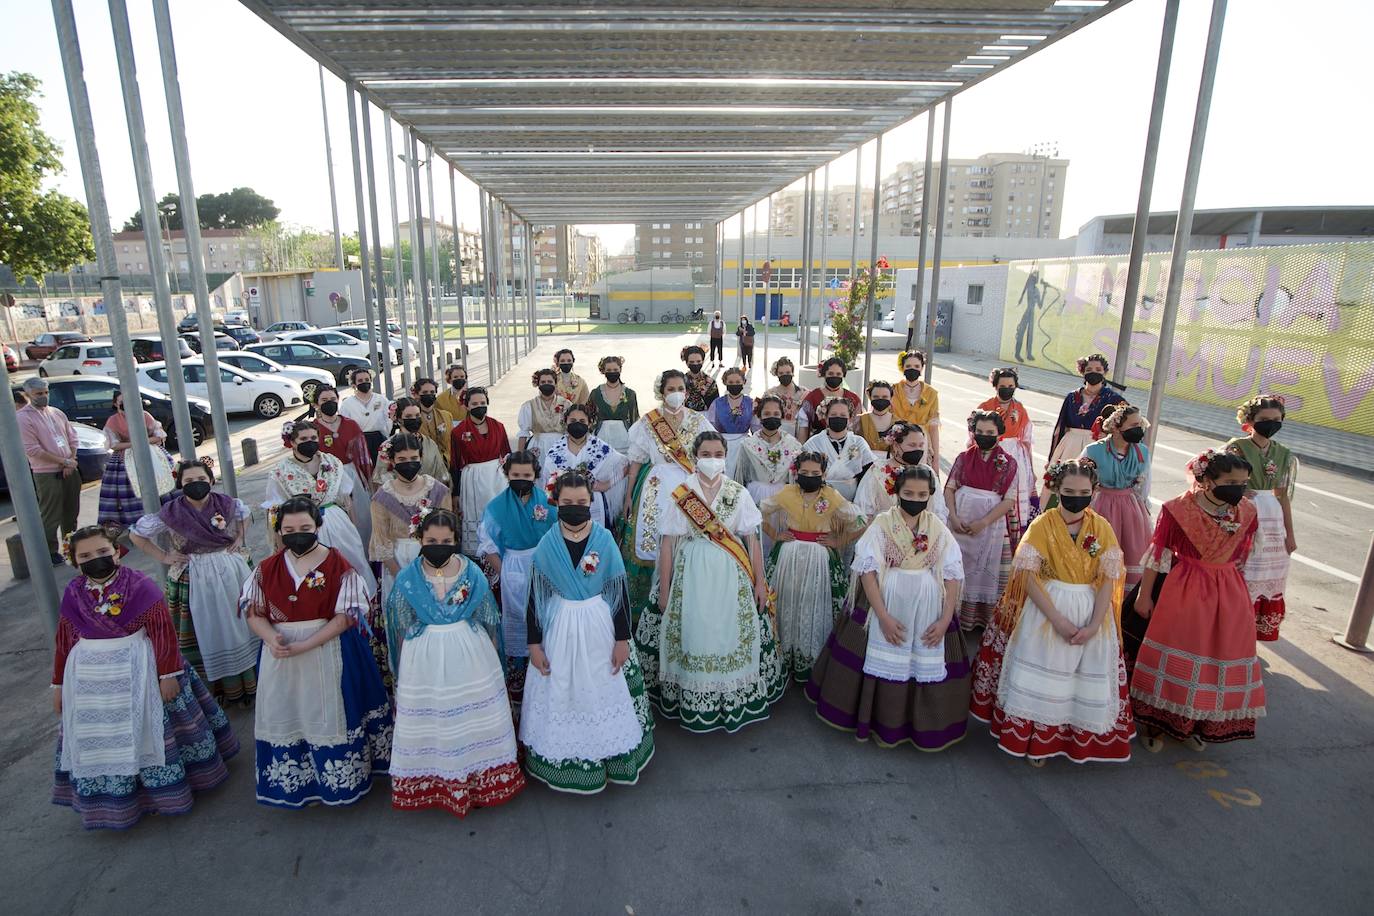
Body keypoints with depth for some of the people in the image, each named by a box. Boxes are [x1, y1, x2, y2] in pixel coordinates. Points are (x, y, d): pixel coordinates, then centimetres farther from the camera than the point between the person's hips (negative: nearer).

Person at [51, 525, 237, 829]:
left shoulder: (140, 586, -15)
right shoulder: (73, 594, -2)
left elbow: (163, 632, -14)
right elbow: (63, 642, 7)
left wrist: (169, 674, -14)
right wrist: (59, 685, 11)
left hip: (139, 671, -4)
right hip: (90, 677, 4)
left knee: (150, 731, 7)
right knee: (102, 738, 15)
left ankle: (165, 788, 28)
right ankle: (114, 804, 35)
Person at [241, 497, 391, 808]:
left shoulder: (339, 566, -10)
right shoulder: (267, 569, 3)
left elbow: (345, 616, -13)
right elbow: (252, 611, 4)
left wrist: (303, 646, -21)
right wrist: (271, 638, -17)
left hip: (329, 652, -3)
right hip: (280, 658, 4)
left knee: (332, 717, 6)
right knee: (288, 718, 12)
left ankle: (341, 779, 27)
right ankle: (299, 782, 32)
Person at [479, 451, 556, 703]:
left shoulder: (547, 500, -7)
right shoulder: (497, 506, -8)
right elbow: (487, 545, -3)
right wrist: (503, 573, -8)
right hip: (513, 570, -1)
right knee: (516, 621, 11)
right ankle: (515, 678, 27)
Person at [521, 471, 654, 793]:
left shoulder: (604, 540, -8)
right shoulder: (547, 546, -8)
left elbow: (620, 592, -4)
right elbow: (534, 597, -2)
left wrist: (622, 639, -3)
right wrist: (534, 644, -2)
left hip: (599, 628, 0)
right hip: (559, 630, 0)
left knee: (604, 693, 11)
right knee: (560, 696, 11)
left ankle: (608, 752, 34)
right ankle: (563, 759, 32)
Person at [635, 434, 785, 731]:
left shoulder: (739, 494, 1)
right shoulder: (679, 496, -3)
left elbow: (752, 540, 3)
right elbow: (667, 544, -3)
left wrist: (759, 581, 0)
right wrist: (664, 590, -4)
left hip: (731, 575, 1)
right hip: (690, 574, -1)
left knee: (732, 636, 7)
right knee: (693, 637, 5)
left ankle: (735, 698, 27)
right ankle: (692, 700, 24)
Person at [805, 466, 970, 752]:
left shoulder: (938, 528, 0)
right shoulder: (882, 523, -8)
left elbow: (952, 575, 0)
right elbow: (868, 570, -12)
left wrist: (945, 620, -7)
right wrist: (883, 616, -16)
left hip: (927, 610, 2)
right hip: (887, 604, -2)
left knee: (927, 664, 7)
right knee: (882, 663, 5)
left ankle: (924, 726, 30)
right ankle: (878, 720, 28)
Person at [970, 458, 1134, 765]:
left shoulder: (1102, 527, -2)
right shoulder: (1042, 525, -9)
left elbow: (1108, 580, -4)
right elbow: (1029, 577, -13)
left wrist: (1094, 625, -15)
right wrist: (1057, 619, -20)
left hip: (1091, 613, 3)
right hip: (1045, 609, -2)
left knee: (1089, 680, 9)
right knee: (1042, 676, 4)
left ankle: (1078, 739, 31)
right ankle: (1037, 740, 22)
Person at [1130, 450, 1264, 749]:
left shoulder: (1248, 513, -4)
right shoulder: (1178, 509, -16)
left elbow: (1242, 558, 9)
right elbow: (1157, 554, -9)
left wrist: (1235, 590, 14)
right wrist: (1144, 595, -4)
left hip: (1229, 597, 4)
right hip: (1184, 593, -4)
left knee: (1221, 659, 11)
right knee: (1175, 657, 4)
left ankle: (1198, 724, 31)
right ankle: (1155, 723, 21)